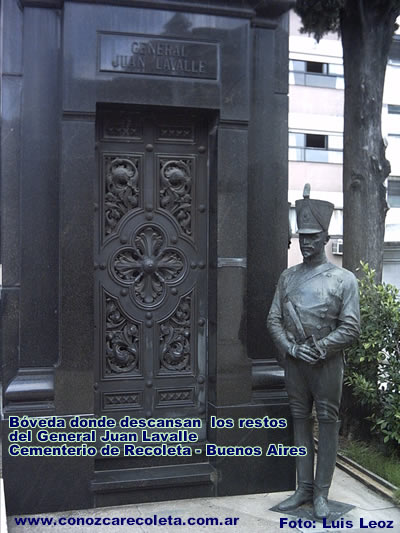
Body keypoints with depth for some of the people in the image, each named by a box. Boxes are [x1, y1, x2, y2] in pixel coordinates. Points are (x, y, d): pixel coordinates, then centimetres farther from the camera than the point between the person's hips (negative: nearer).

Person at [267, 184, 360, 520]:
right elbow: (274, 319, 5)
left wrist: (315, 350, -14)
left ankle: (322, 493, 14)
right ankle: (304, 488, 21)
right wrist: (291, 348, -9)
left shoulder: (344, 279, -5)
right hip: (293, 361, 4)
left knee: (328, 423, 4)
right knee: (300, 421, 10)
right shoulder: (287, 277, 7)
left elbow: (350, 328, -10)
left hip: (327, 362, -4)